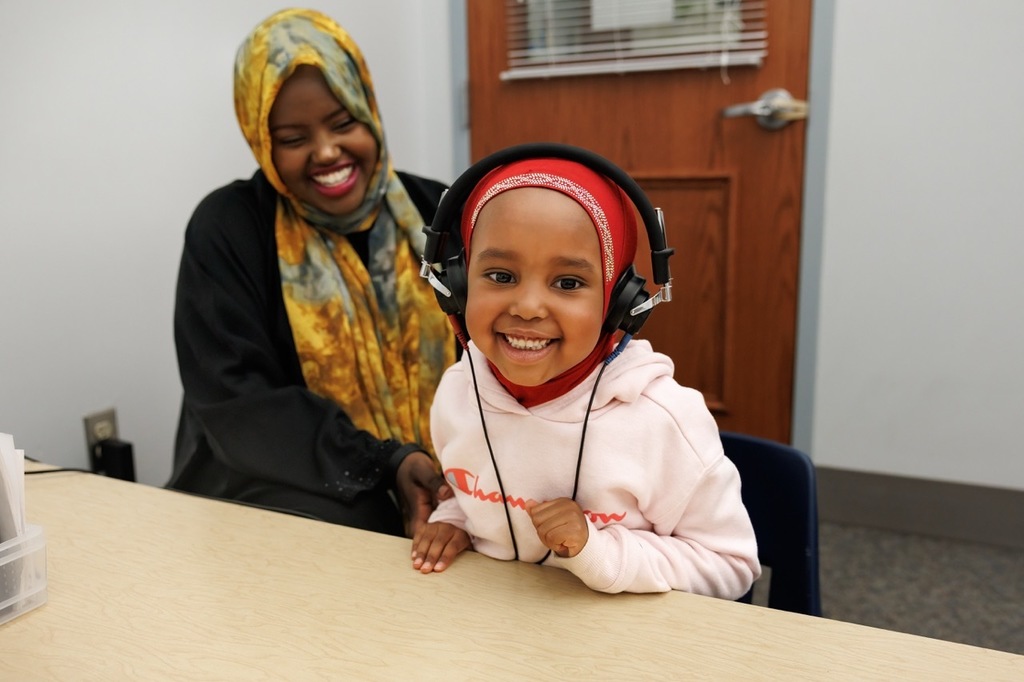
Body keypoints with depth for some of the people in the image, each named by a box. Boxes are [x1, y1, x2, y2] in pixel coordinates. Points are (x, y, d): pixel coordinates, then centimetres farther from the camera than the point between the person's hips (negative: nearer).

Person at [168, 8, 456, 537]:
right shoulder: (225, 230, -4)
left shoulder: (438, 215, 3)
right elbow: (235, 407, -11)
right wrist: (387, 464, -21)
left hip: (449, 486, 3)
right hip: (291, 488, -2)